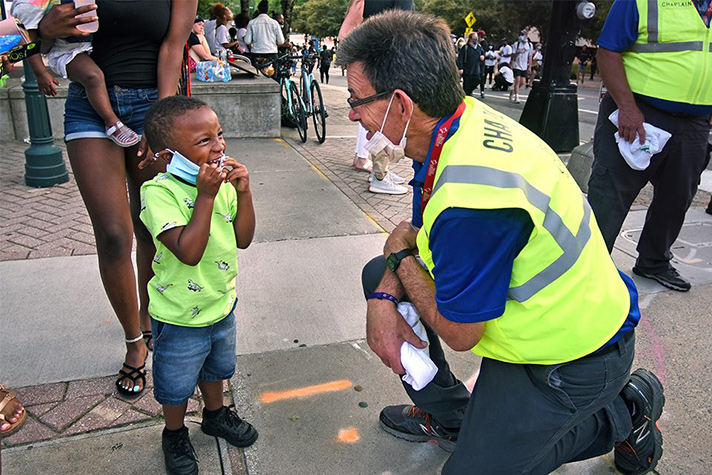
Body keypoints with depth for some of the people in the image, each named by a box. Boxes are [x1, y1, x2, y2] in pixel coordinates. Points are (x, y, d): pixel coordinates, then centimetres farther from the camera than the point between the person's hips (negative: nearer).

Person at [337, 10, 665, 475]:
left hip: (571, 358, -8)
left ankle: (623, 412, 16)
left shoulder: (472, 199, -39)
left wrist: (401, 255, -10)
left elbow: (458, 333, -24)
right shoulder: (463, 120, -9)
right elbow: (421, 232, 4)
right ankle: (445, 415, 22)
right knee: (378, 272, 7)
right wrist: (383, 300, -12)